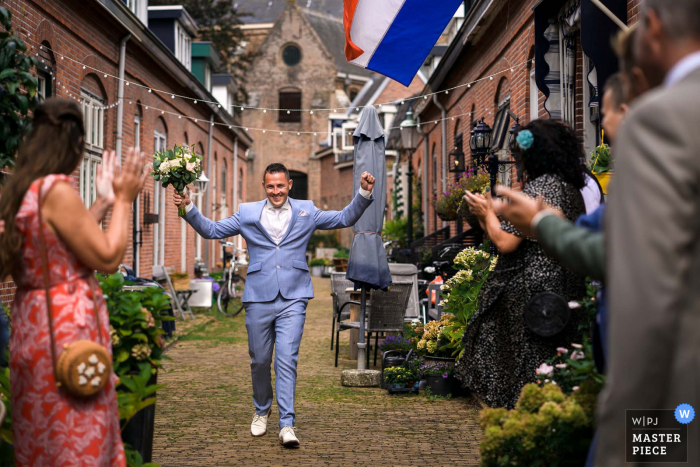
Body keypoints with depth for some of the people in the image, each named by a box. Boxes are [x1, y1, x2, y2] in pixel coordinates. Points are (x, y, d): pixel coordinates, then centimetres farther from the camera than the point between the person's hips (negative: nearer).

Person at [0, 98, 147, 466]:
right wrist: (124, 200, -3)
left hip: (32, 323, 9)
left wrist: (102, 203, 21)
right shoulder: (57, 190, -18)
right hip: (66, 325, -9)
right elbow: (107, 258, -14)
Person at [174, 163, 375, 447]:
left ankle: (287, 424, -10)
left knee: (286, 359, -10)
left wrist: (364, 194, -1)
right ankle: (262, 411, 35)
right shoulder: (247, 213, 10)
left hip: (293, 298, -1)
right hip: (259, 298, 1)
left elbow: (345, 218, 12)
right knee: (259, 360, 10)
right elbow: (211, 230, 13)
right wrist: (188, 208, 0)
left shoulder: (306, 212, 10)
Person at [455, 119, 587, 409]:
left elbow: (506, 242, -18)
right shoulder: (571, 189, 12)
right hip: (566, 294, 9)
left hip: (531, 296, -9)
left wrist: (487, 212, 0)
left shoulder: (538, 188, -16)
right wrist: (493, 216, 22)